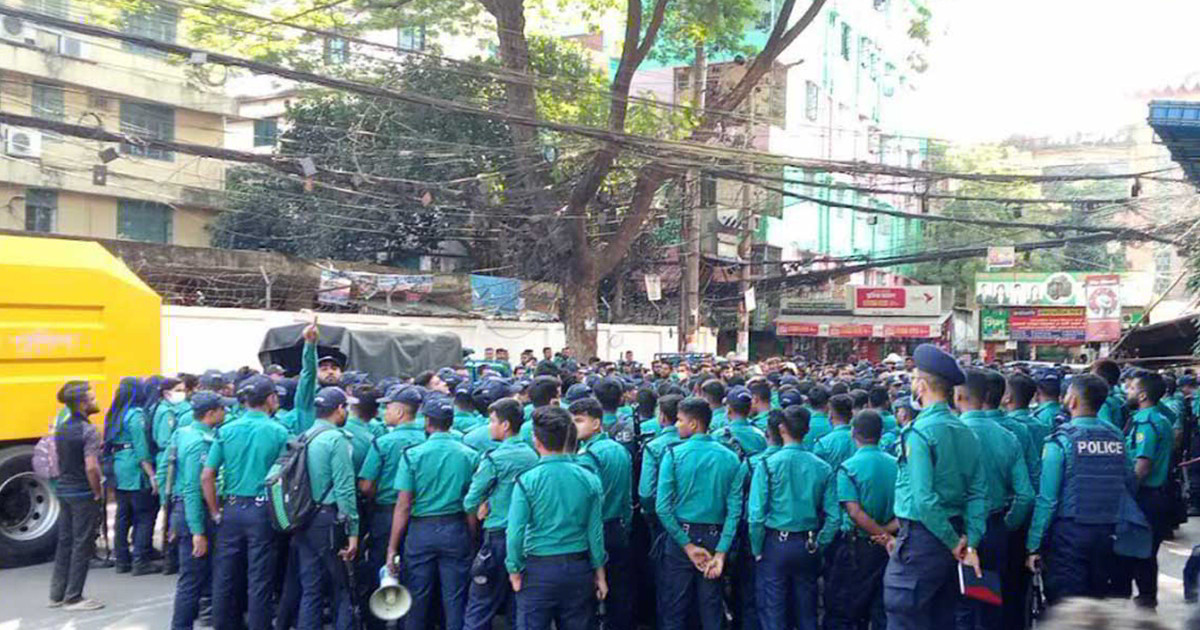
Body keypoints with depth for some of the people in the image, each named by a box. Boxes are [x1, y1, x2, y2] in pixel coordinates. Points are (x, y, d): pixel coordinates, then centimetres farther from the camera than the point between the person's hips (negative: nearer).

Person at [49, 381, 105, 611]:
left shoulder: (61, 429, 7)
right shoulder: (88, 431, -19)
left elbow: (57, 459, 15)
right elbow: (91, 467, -25)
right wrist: (98, 493, -13)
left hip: (63, 490, 8)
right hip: (83, 494, -8)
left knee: (64, 542, 16)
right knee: (82, 545, 1)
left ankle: (57, 594, 24)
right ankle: (73, 598, 7)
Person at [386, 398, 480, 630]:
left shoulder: (412, 454, -8)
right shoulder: (470, 456, -2)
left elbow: (403, 506, -8)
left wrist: (392, 547, -4)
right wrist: (471, 540, 9)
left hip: (421, 531, -1)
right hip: (456, 532, 1)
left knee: (417, 600, 10)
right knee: (455, 600, 8)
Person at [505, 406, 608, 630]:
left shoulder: (527, 480, -12)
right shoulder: (589, 479, -3)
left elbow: (515, 532, -14)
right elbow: (595, 531, 1)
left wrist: (514, 570, -1)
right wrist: (599, 572, 11)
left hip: (538, 569, -3)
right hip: (578, 569, 3)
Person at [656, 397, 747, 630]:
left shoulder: (673, 455, -9)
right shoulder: (731, 459, -1)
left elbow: (662, 508, -15)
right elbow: (734, 510, -7)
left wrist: (687, 545, -9)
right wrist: (721, 553, -7)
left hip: (680, 536, -3)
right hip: (715, 539, 3)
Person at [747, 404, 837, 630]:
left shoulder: (768, 464, -11)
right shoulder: (822, 467, -3)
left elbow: (755, 514, -14)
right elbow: (833, 516, -4)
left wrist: (757, 550, -3)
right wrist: (818, 546, 7)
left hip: (775, 544, -3)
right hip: (807, 546, 3)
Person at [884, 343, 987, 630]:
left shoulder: (919, 432, -16)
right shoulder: (966, 432, 7)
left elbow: (924, 499, -22)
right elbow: (978, 492, 4)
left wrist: (954, 542, -13)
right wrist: (970, 542, 1)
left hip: (921, 538, -8)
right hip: (953, 535, 8)